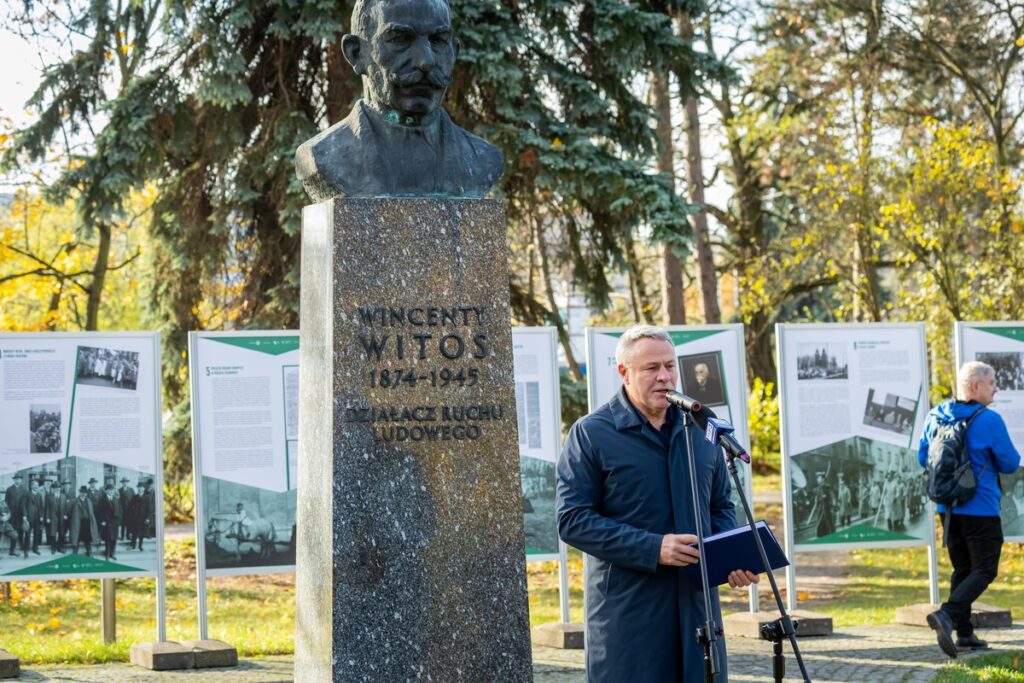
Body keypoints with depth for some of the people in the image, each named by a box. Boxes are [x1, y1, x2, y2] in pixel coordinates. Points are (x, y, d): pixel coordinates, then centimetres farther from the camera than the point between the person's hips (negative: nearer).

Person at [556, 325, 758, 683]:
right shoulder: (590, 434, -4)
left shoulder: (699, 428, 13)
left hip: (697, 603, 5)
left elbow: (721, 506, 21)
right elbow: (573, 520, -9)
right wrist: (652, 548, -19)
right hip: (626, 610, -5)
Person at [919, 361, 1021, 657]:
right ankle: (947, 615, -21)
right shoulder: (989, 421, -15)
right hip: (981, 509, -7)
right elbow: (1010, 463, -8)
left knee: (962, 570, 15)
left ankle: (964, 633, 14)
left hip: (949, 508, 7)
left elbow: (923, 457, 12)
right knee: (984, 571, -1)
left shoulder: (935, 417, 3)